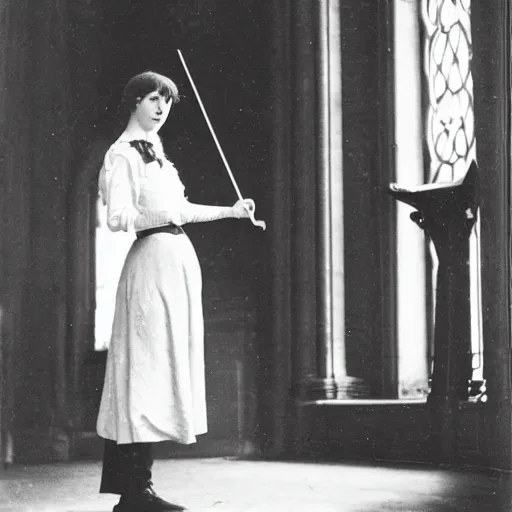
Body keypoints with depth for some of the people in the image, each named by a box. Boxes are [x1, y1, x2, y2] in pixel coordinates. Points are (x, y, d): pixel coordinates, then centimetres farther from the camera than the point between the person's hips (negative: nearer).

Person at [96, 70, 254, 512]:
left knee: (167, 364, 7)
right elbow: (117, 218, -19)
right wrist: (161, 214, -35)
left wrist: (231, 211, 32)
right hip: (153, 257, -9)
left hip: (178, 257, 10)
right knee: (148, 364, -11)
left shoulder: (155, 150, 20)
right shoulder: (123, 154, -7)